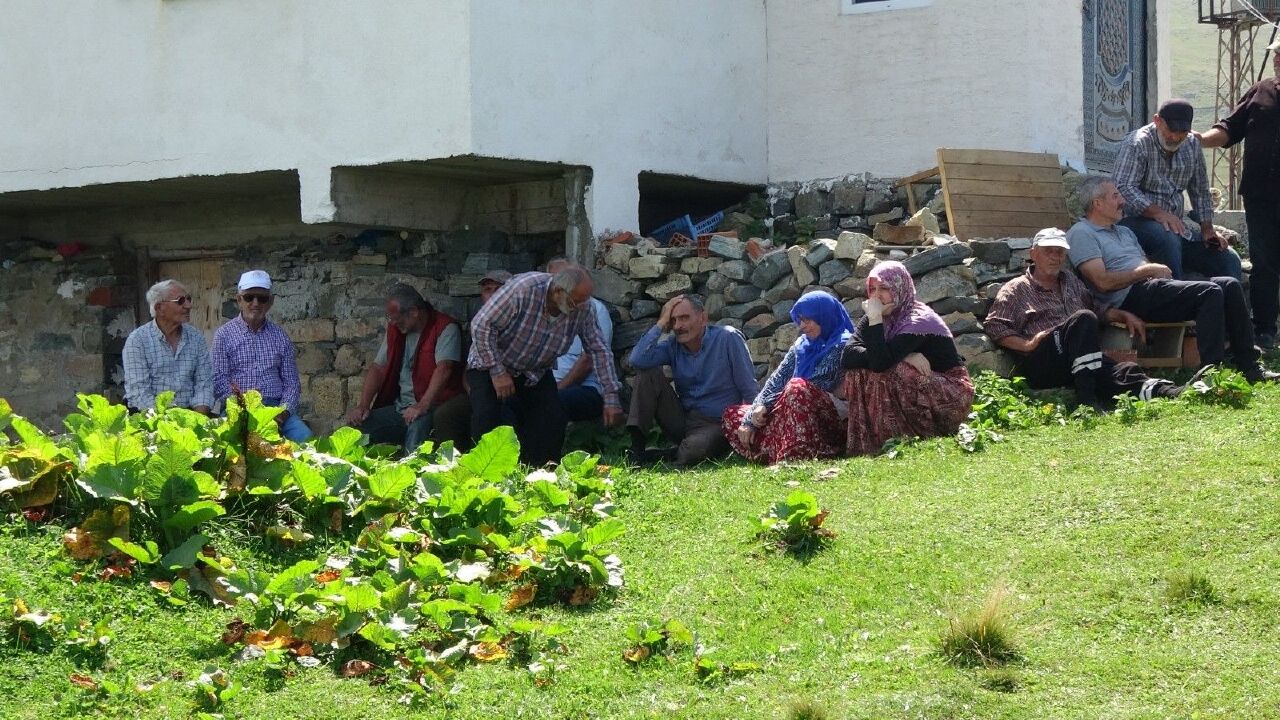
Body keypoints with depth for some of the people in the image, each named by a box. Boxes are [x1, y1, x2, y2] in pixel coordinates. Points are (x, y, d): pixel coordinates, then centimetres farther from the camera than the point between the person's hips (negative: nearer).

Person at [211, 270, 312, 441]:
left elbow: (291, 382, 14)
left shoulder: (279, 336, 15)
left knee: (305, 437, -26)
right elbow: (219, 383, -2)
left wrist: (283, 411, -6)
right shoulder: (224, 335, 6)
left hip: (276, 408, 3)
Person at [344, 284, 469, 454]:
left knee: (418, 426, -39)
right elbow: (377, 368, 16)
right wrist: (363, 405, 2)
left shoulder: (445, 328, -9)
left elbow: (444, 369, -21)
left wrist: (422, 406, -30)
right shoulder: (395, 329, 14)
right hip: (400, 406, 7)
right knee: (357, 427, -12)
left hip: (431, 406, -7)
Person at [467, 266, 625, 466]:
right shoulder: (524, 289, -32)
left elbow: (599, 350, -7)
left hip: (535, 372, 4)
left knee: (554, 419, -13)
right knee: (486, 415, -26)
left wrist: (611, 398, -12)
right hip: (490, 364, -4)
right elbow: (481, 325, -27)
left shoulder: (583, 309, -16)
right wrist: (497, 372, -25)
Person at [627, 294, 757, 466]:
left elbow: (750, 392, -9)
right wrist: (661, 324, -11)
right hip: (682, 422, 5)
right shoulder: (672, 345, 3)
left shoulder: (728, 338, -8)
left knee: (695, 449, -39)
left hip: (716, 425, -5)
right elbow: (637, 360, -16)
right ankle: (636, 447, -15)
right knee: (649, 373, -11)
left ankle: (650, 457, -9)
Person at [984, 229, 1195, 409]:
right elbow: (993, 327, 3)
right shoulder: (1016, 289, 12)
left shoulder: (1071, 281, 32)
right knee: (1083, 319, -31)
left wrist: (1124, 316, 23)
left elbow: (1097, 308, 41)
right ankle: (1086, 397, -44)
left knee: (1125, 371, -27)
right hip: (1039, 364, -5)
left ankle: (1170, 393, -55)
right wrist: (1027, 345, -11)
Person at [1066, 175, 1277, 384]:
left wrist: (1155, 268, 0)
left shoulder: (1124, 231, 30)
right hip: (1130, 297, -9)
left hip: (1156, 287, 9)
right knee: (1210, 292, -25)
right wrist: (1147, 270, -10)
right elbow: (1103, 282, -14)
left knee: (1229, 285, -5)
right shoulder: (1081, 234, -1)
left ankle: (1248, 365, -6)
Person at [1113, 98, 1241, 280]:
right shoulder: (1137, 144, -12)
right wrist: (1158, 213, -33)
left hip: (1176, 225, 7)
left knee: (1229, 261, -8)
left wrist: (1207, 229, 8)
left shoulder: (1192, 144, 10)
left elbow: (1200, 192, 19)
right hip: (1136, 221, -7)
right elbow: (1123, 188, -24)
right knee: (1168, 238, -39)